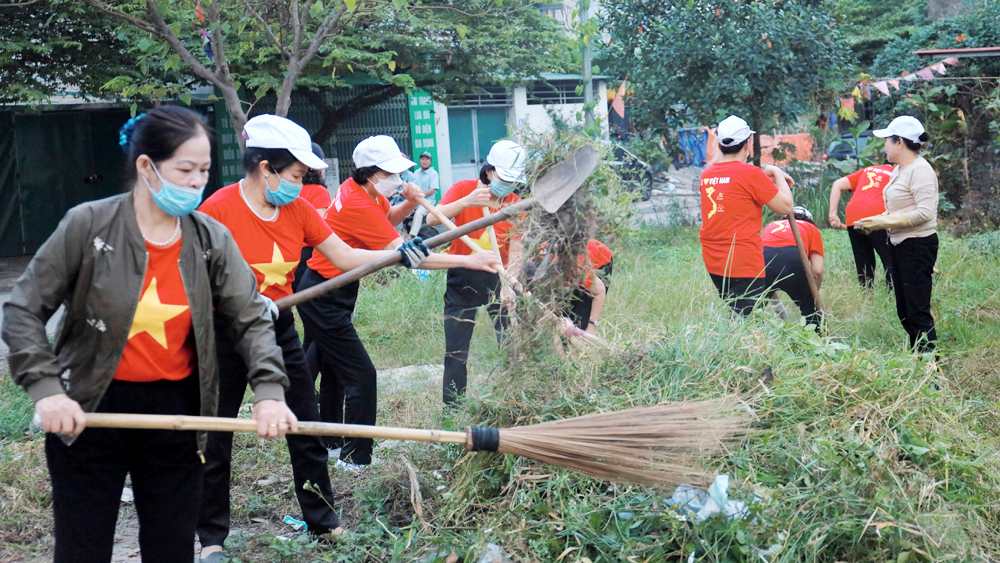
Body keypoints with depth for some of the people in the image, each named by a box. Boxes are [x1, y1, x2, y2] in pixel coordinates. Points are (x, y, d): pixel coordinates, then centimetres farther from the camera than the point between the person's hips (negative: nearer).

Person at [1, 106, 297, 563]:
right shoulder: (87, 225, -11)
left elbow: (252, 319, -2)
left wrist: (269, 390, -17)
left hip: (176, 413, 2)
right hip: (87, 414, -2)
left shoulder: (212, 240, -3)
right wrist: (45, 389, -16)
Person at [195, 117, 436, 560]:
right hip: (226, 336, -5)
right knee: (216, 440, 5)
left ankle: (323, 523, 24)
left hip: (279, 330, 5)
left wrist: (399, 254, -13)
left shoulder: (298, 210, -1)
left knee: (306, 431, 9)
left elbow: (345, 257, 0)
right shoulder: (218, 209, -18)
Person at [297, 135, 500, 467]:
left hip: (321, 294, 10)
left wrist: (408, 204, -4)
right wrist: (468, 261, -31)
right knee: (361, 377, -8)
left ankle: (328, 443, 30)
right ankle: (355, 459, -1)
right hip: (325, 299, -10)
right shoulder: (358, 205, -26)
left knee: (333, 373, 18)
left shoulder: (362, 190, 1)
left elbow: (386, 220, 20)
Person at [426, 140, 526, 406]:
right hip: (462, 279, -1)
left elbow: (515, 250, -12)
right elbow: (432, 219, -21)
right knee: (456, 352, -1)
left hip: (497, 277, 1)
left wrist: (508, 284, -29)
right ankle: (452, 410, 11)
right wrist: (466, 202, -34)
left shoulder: (515, 204, -3)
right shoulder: (464, 189, -6)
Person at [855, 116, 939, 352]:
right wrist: (873, 223, 4)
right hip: (899, 245, 10)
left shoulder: (920, 170, -15)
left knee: (918, 312, -8)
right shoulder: (898, 171, 15)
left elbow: (924, 212, -23)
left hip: (918, 246, -10)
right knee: (904, 312, 13)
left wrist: (883, 222, -20)